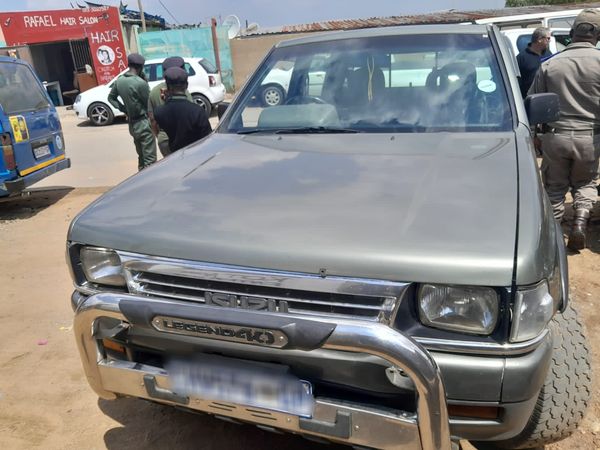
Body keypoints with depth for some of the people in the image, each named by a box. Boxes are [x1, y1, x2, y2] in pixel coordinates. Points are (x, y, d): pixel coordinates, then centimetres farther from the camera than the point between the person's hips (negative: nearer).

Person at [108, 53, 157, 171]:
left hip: (132, 124, 8)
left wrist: (123, 108, 13)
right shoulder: (140, 83, -20)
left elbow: (111, 97, 16)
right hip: (144, 123, -8)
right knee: (150, 159, -5)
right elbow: (149, 102, -10)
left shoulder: (119, 81, 4)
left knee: (141, 156, 19)